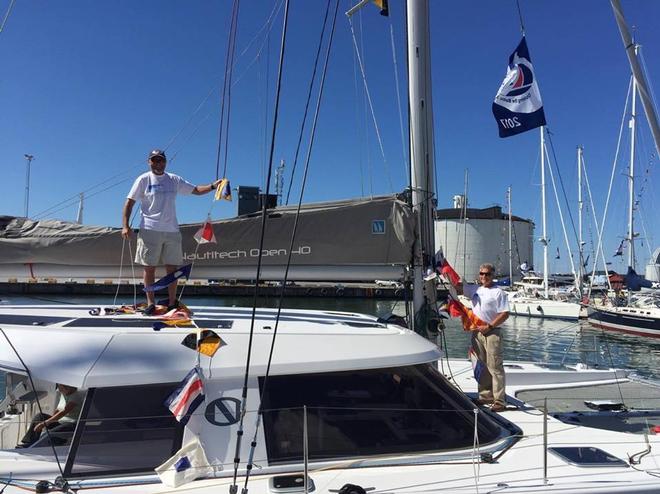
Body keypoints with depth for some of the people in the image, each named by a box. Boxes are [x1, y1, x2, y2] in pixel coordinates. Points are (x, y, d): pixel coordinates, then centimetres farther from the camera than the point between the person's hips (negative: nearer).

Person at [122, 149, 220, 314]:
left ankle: (172, 303, 15)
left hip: (172, 231, 3)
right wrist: (125, 225, -11)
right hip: (150, 230, -3)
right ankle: (151, 303, 9)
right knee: (149, 267, 0)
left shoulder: (174, 180, 12)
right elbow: (129, 203, -1)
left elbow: (196, 190, 15)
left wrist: (213, 186, -2)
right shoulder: (143, 180, 2)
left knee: (172, 268, 5)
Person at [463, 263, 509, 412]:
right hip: (477, 332, 7)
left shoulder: (498, 292, -6)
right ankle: (485, 396, 24)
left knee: (494, 367, -7)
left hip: (492, 333, -6)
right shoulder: (474, 289, 12)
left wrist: (489, 326, -15)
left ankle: (499, 401, -3)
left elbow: (505, 314, -10)